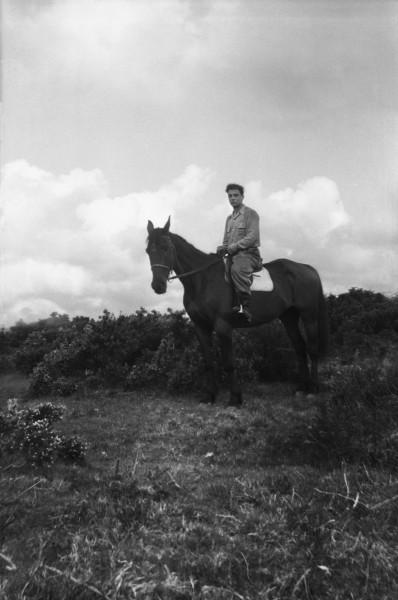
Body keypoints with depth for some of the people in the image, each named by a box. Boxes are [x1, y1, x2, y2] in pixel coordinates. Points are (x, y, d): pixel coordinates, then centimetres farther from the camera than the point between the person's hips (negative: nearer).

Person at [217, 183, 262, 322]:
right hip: (233, 255, 8)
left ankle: (246, 307, -34)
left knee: (237, 269, -36)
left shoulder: (250, 213, 3)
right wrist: (223, 248, 0)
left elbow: (252, 237, -10)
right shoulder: (229, 218, 25)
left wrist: (233, 246, -17)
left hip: (248, 253, -8)